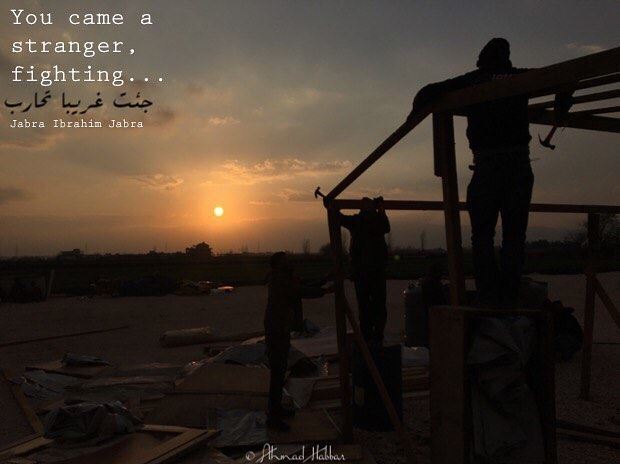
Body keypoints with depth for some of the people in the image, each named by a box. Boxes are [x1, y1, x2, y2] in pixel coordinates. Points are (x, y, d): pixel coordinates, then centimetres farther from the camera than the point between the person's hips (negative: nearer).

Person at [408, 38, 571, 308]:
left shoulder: (471, 81, 6)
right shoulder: (521, 77, 12)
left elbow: (429, 93, 2)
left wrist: (416, 112, 21)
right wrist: (560, 108, 27)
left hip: (486, 166, -2)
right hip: (519, 164, 2)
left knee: (482, 234, 5)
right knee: (514, 234, 6)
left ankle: (488, 296, -2)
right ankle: (509, 297, 2)